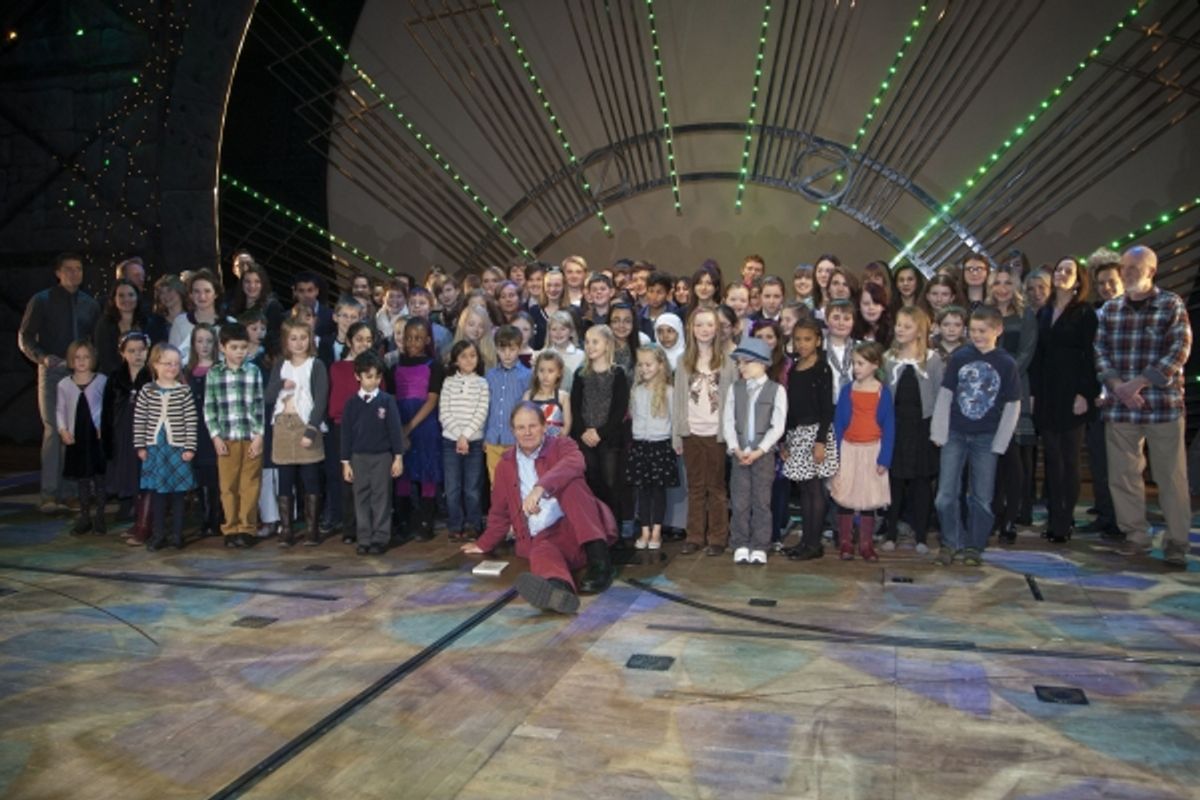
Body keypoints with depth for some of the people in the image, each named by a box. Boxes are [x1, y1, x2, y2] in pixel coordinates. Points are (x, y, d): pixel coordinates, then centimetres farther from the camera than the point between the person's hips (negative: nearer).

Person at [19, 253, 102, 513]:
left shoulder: (90, 304, 14)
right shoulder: (42, 301, 5)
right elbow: (25, 338, 2)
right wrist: (42, 357, -15)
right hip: (53, 373, -3)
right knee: (54, 430, -7)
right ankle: (50, 495, -5)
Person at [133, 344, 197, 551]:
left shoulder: (184, 391, -3)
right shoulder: (147, 391, 1)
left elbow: (191, 422, -4)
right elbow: (139, 421, 4)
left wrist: (190, 448, -7)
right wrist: (140, 446, 2)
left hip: (178, 448, -1)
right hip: (154, 448, 1)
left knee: (178, 493, 5)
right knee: (156, 492, 7)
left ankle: (177, 534, 14)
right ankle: (158, 534, 17)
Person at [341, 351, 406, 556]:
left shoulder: (387, 401, -3)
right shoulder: (352, 403, 2)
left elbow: (395, 429, -2)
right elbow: (346, 433, 5)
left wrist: (398, 457, -5)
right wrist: (345, 462, 3)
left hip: (382, 456, -2)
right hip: (359, 457, 2)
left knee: (381, 497, 2)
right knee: (361, 498, 6)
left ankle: (380, 539, 8)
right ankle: (364, 539, 13)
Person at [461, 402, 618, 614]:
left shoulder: (562, 445, 5)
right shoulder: (505, 465, 16)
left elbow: (574, 464, -21)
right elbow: (500, 512, 28)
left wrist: (540, 488, -35)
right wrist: (485, 545, 30)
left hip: (581, 531, -1)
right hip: (543, 538, 2)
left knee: (569, 483, -29)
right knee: (541, 551, -35)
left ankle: (599, 561, -38)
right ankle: (559, 590, -71)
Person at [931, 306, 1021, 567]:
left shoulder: (1006, 364, -2)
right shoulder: (959, 357, -1)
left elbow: (1012, 406, 0)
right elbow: (945, 395, 1)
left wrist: (999, 444, -4)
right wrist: (939, 433, -5)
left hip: (986, 438, 0)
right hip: (955, 435, 1)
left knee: (981, 497, 7)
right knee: (946, 495, -2)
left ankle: (974, 546, 20)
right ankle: (951, 543, 14)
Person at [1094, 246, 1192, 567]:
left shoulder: (1172, 305, 1)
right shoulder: (1110, 308, 10)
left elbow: (1179, 350, -8)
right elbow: (1100, 351, 6)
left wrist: (1138, 383, -14)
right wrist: (1118, 386, -9)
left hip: (1164, 404, -3)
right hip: (1119, 405, 3)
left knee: (1170, 475, 1)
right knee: (1122, 473, 7)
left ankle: (1176, 541, 10)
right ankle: (1135, 536, 19)